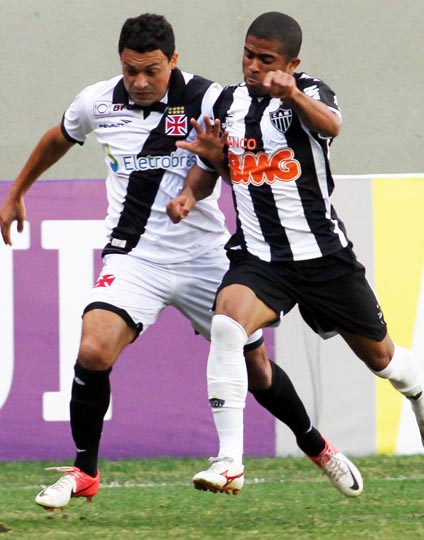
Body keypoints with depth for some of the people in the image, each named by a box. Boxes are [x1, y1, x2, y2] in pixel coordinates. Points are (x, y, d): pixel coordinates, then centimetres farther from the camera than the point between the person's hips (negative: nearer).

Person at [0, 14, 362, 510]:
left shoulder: (206, 100, -11)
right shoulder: (98, 103, -2)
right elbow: (58, 139, 19)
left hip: (203, 258, -1)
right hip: (134, 258, 1)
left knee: (255, 367, 9)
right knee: (93, 351, -23)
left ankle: (315, 446, 37)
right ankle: (83, 472, -6)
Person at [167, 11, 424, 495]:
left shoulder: (309, 93, -11)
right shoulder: (229, 103, 3)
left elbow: (330, 125, -36)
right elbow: (213, 164, 20)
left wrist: (294, 96, -57)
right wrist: (189, 194, -3)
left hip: (324, 255, -2)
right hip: (257, 256, 2)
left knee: (378, 354, 15)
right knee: (227, 322, -29)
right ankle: (229, 459, -31)